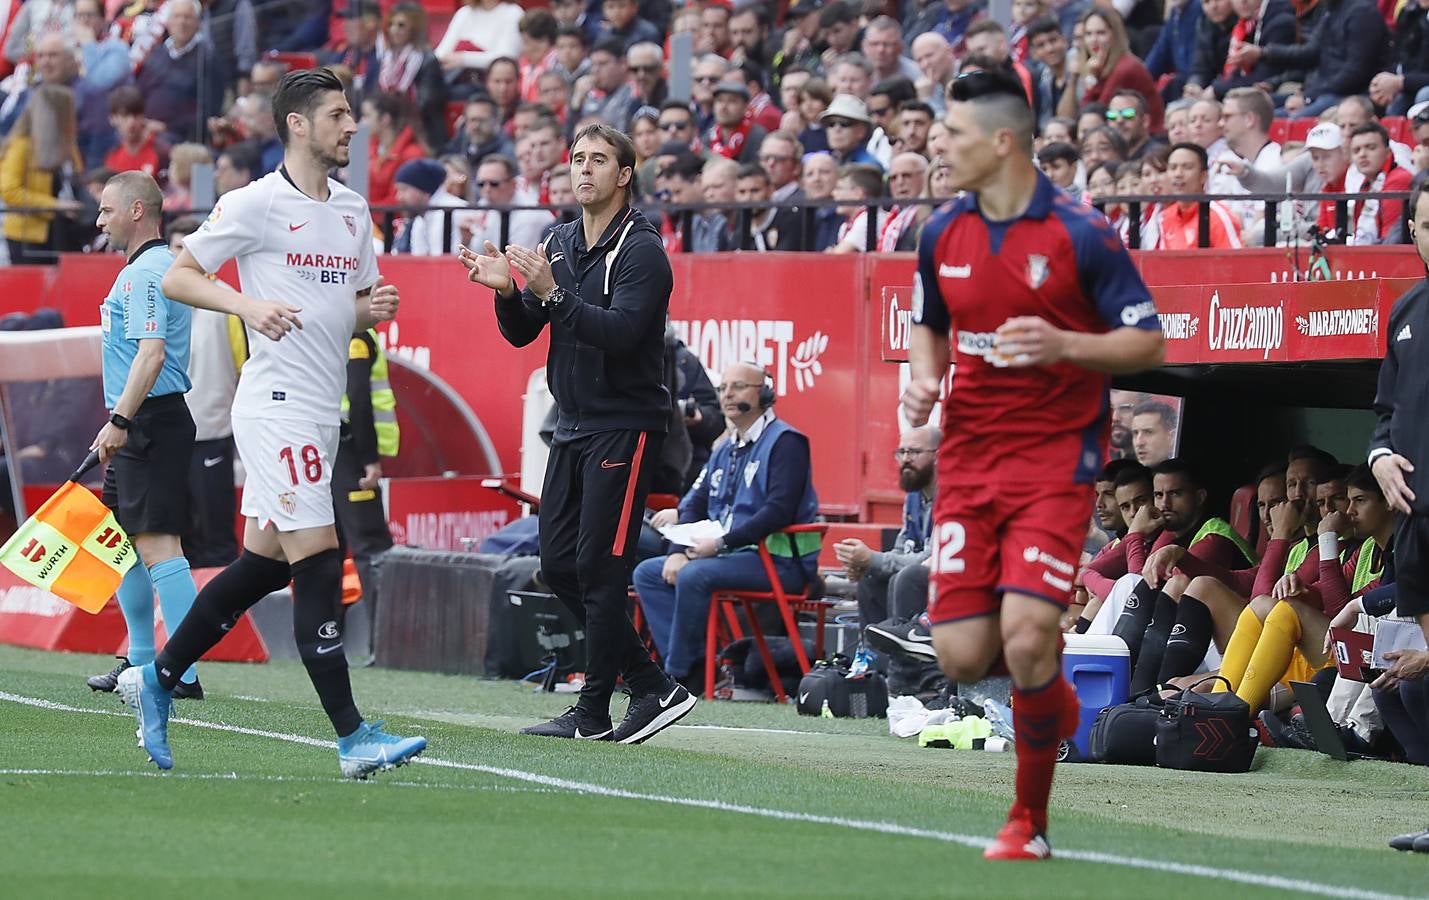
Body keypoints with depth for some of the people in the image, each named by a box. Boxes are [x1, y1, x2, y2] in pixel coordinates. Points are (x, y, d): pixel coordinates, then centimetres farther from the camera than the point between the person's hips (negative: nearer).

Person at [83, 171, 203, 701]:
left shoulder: (144, 274, -14)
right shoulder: (156, 267, 19)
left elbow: (150, 355, -24)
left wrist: (119, 422, -27)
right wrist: (119, 425, 26)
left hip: (151, 421, -11)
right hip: (143, 429, 11)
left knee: (157, 545, -14)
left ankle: (185, 673, -19)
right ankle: (141, 661, 27)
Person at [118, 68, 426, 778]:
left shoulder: (353, 211, 15)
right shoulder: (256, 204, -8)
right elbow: (176, 277, -4)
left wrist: (375, 307, 1)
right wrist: (248, 304, -20)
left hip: (320, 411, 8)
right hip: (276, 405, -8)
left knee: (263, 564, 12)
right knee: (318, 562, -12)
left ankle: (156, 679, 27)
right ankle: (352, 736, -13)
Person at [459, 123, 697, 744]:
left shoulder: (641, 250, -10)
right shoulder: (561, 243, 13)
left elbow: (620, 333, -24)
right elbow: (521, 333, 13)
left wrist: (552, 292, -31)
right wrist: (507, 291, -7)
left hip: (625, 428, -8)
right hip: (572, 425, 8)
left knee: (599, 565, -9)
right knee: (558, 563, 6)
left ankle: (593, 712, -2)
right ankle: (651, 687, 14)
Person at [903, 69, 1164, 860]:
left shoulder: (1080, 234, -10)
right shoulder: (942, 234, 5)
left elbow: (1148, 342, -7)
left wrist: (1066, 345, -24)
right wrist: (924, 377, 0)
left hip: (1054, 459, -5)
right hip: (968, 459, 5)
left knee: (1025, 638, -18)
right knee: (961, 658, -5)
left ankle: (1030, 822, 0)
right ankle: (1050, 692, 32)